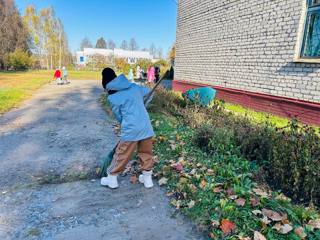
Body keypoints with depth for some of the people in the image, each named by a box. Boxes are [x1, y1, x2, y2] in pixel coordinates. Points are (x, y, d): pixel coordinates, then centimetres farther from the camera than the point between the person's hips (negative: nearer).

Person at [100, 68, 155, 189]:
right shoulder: (134, 86, 8)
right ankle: (147, 178, 33)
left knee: (121, 155, 13)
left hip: (131, 129, -4)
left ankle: (112, 179, 31)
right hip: (146, 126, 4)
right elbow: (148, 91, 27)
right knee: (146, 153, 19)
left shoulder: (112, 98, -4)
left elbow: (119, 116, 4)